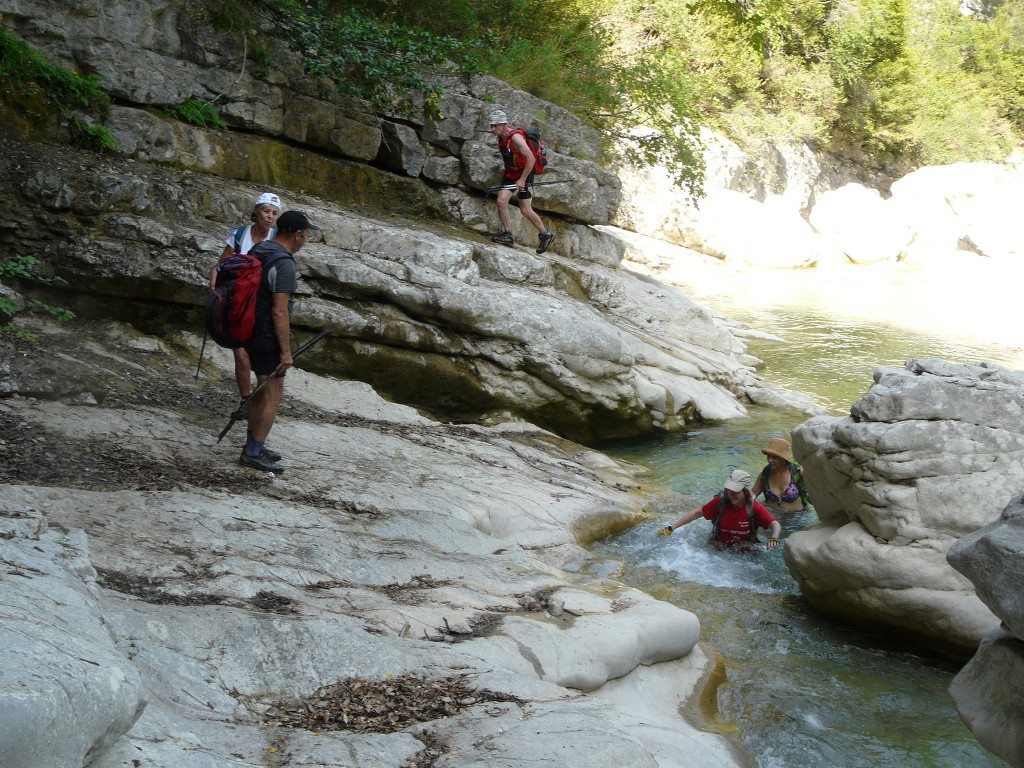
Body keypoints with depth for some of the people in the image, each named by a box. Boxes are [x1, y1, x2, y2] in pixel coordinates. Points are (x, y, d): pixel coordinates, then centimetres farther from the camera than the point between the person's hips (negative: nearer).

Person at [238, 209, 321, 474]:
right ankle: (253, 453, 2)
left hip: (252, 331, 10)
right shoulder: (283, 263, -21)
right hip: (268, 336, -10)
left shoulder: (258, 251, 8)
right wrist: (286, 351, -19)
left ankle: (253, 446, 27)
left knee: (264, 390, 19)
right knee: (273, 394, -2)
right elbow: (279, 311, -24)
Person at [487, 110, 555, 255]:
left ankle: (546, 234, 16)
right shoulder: (500, 135, 0)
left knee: (525, 210, -2)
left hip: (524, 173, -8)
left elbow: (531, 159, -31)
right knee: (501, 201, -10)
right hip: (510, 173, 8)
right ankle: (508, 235, -2)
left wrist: (522, 179, -26)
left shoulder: (515, 137, -27)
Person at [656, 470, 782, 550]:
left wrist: (774, 539, -42)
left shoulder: (754, 507, -15)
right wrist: (671, 528, -10)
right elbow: (696, 513, -5)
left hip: (745, 553, -1)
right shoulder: (720, 502, -10)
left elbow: (775, 525, -17)